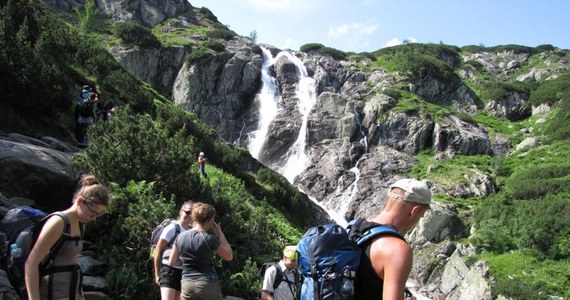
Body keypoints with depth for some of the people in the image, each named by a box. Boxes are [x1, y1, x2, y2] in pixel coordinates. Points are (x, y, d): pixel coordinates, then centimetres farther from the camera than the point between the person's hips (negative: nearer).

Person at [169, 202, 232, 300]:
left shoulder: (180, 237, 3)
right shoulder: (209, 238, -12)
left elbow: (172, 262, 11)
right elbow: (229, 256, 0)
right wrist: (219, 233, 3)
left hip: (187, 286, 4)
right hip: (208, 284, -4)